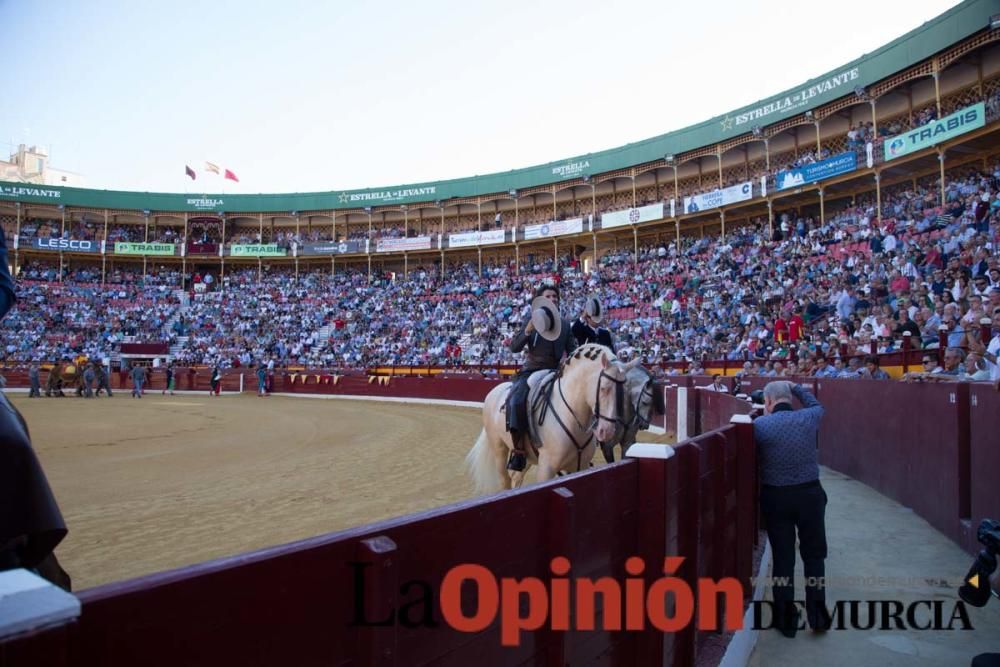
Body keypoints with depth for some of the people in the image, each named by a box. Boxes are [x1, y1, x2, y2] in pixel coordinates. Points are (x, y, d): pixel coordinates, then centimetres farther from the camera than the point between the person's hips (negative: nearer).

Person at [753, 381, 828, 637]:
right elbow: (816, 405, 19)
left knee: (782, 557, 10)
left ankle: (786, 619, 20)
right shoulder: (809, 418, -4)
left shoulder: (760, 424, -12)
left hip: (775, 496, -1)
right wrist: (795, 386, 25)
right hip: (810, 493, 2)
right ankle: (817, 615, 24)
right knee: (814, 555, 17)